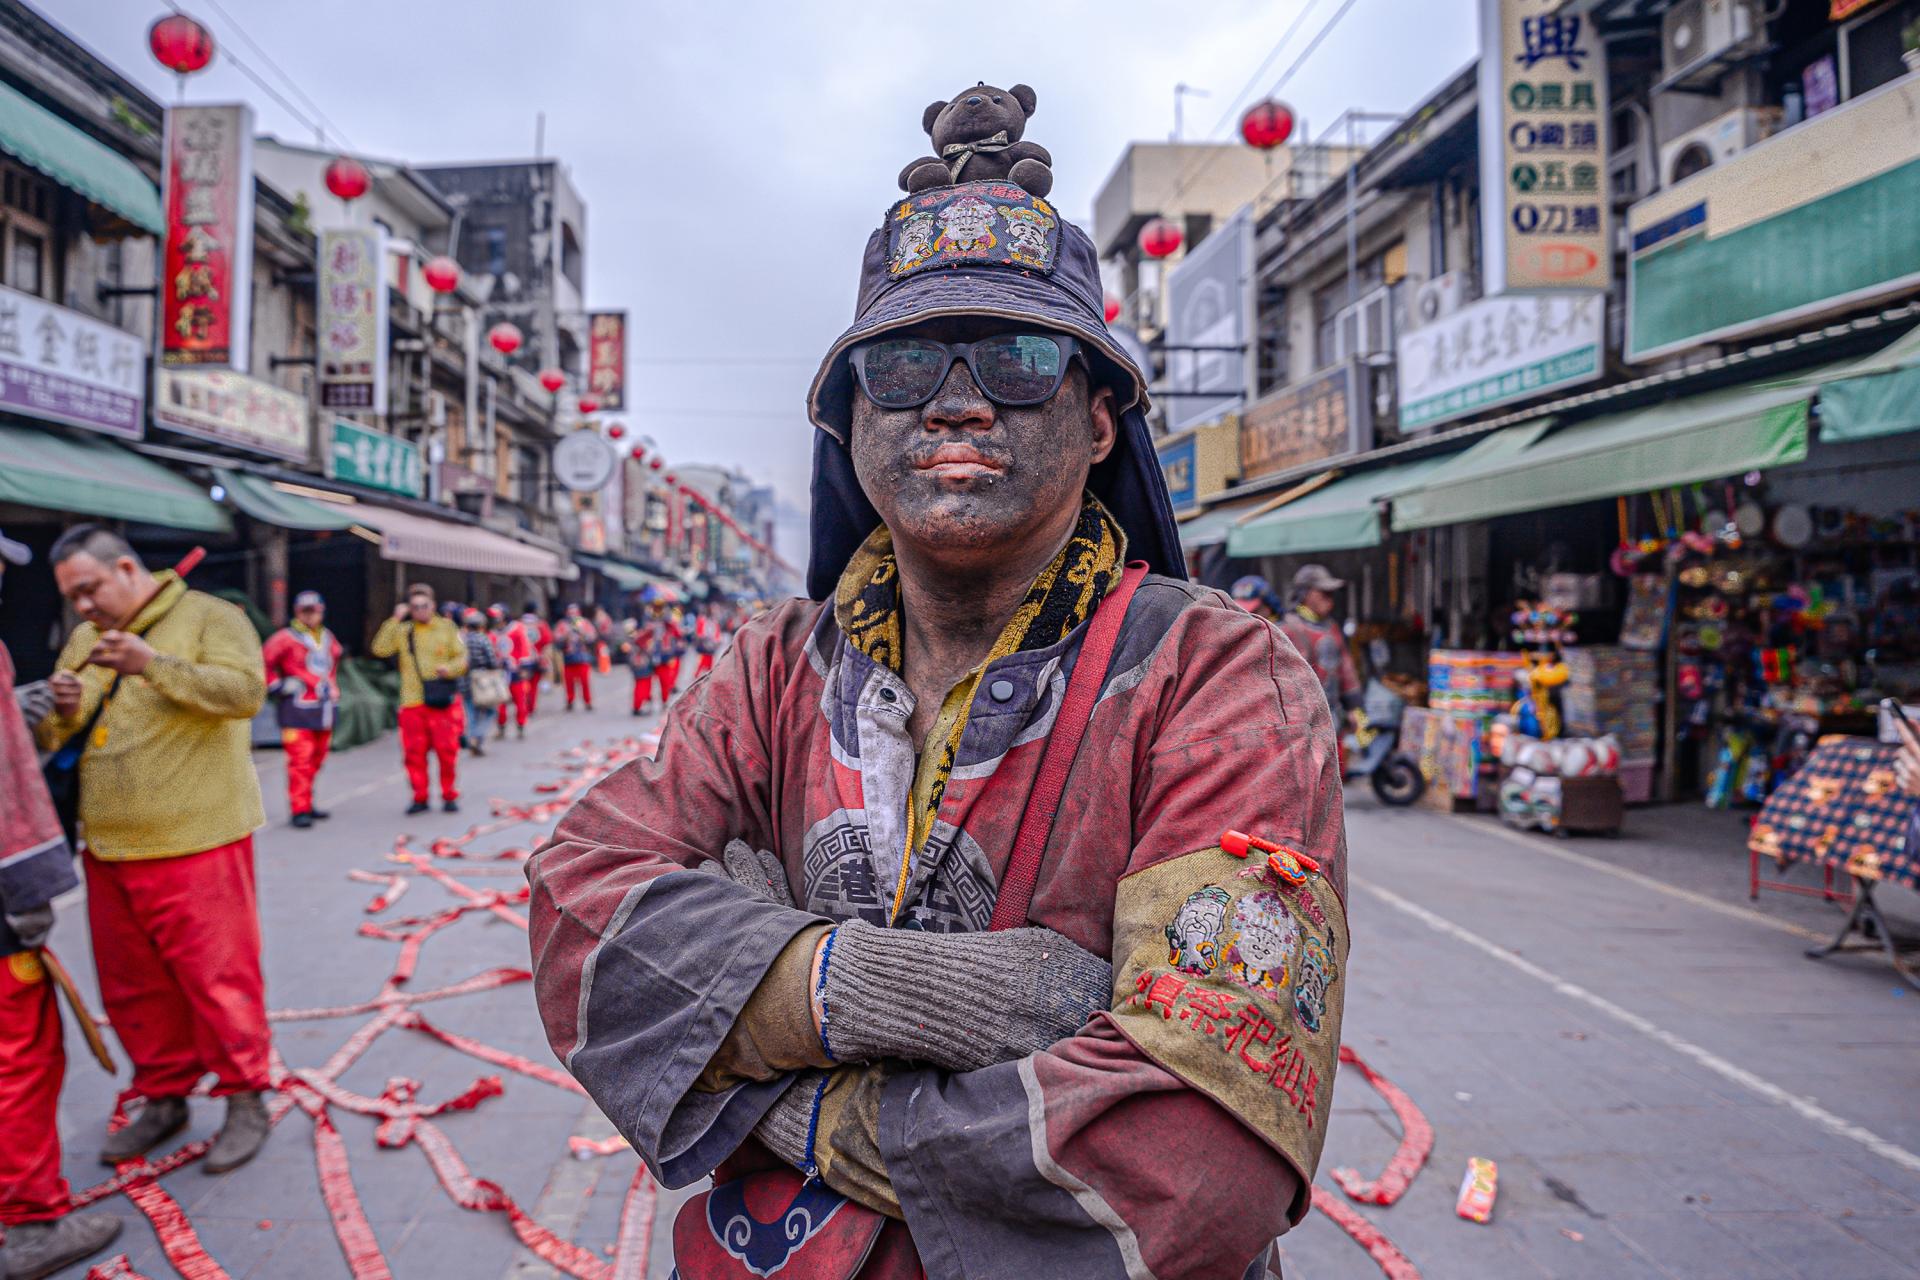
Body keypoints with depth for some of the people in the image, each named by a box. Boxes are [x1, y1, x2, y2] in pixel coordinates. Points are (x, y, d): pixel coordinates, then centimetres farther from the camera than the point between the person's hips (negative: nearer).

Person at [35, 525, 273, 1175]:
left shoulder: (208, 617, -4)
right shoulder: (84, 640, 16)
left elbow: (244, 690, -19)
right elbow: (48, 738, 18)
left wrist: (153, 664, -28)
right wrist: (62, 712, -5)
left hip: (195, 844, -7)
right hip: (109, 851, 7)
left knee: (217, 977, -1)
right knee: (132, 988, 14)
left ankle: (245, 1100, 14)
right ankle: (164, 1099, 31)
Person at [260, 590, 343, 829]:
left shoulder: (328, 638, 15)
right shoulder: (287, 638, -6)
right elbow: (262, 661, -10)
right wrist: (278, 684, -12)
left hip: (324, 708, 7)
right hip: (298, 710, -7)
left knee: (316, 760, 12)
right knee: (300, 760, -11)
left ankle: (306, 804, 22)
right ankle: (300, 810, -9)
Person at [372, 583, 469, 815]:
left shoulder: (447, 627, 7)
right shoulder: (402, 630, 10)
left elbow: (462, 657, 6)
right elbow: (380, 649, -5)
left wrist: (449, 668, -15)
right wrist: (395, 620, -6)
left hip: (443, 702, -1)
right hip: (412, 702, 1)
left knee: (447, 751, -1)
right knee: (414, 752, 2)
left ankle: (449, 796, 13)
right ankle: (420, 798, 15)